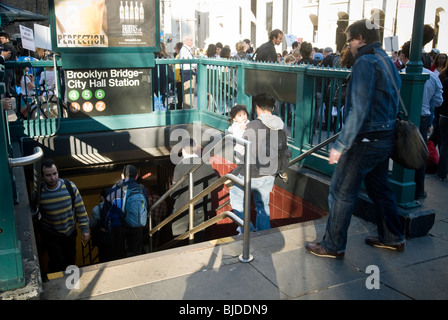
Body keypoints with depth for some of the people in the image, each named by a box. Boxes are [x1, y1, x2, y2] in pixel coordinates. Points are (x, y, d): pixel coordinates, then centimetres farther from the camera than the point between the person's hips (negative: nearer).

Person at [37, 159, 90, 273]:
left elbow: (80, 209, -8)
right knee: (57, 264, -3)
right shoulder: (39, 192, -16)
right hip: (50, 236, -2)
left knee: (71, 260, 18)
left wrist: (85, 229, -6)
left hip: (70, 232, 2)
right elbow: (35, 214, -1)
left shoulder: (70, 186, -15)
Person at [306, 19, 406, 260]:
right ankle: (392, 238, 34)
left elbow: (359, 110, -23)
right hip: (385, 138, 10)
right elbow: (389, 103, 17)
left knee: (341, 192, 0)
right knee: (379, 187, 22)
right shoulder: (387, 61, 14)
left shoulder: (365, 62, -16)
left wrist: (341, 145, -21)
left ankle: (333, 246, 10)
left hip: (365, 140, -9)